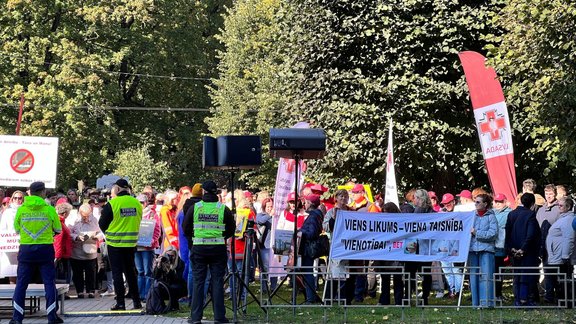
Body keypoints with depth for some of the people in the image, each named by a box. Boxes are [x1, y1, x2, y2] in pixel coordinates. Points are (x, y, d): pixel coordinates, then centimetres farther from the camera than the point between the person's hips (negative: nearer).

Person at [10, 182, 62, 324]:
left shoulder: (21, 209, -1)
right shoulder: (49, 209, -5)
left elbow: (16, 229, 10)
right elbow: (58, 229, 4)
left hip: (26, 249, 1)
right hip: (45, 249, -1)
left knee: (21, 283, 5)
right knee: (49, 282, 6)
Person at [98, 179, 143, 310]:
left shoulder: (111, 204, -14)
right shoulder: (137, 203, -1)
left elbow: (102, 224, -5)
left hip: (115, 242, -4)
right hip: (131, 243, 4)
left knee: (117, 273, 2)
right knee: (130, 271, 14)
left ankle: (120, 303, 1)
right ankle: (136, 301, 14)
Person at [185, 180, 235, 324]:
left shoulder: (194, 208, -1)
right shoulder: (224, 209, -2)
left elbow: (186, 229, 6)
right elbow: (231, 230, 6)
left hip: (199, 248, 0)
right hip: (218, 248, 0)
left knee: (198, 281, 5)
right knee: (217, 282, 4)